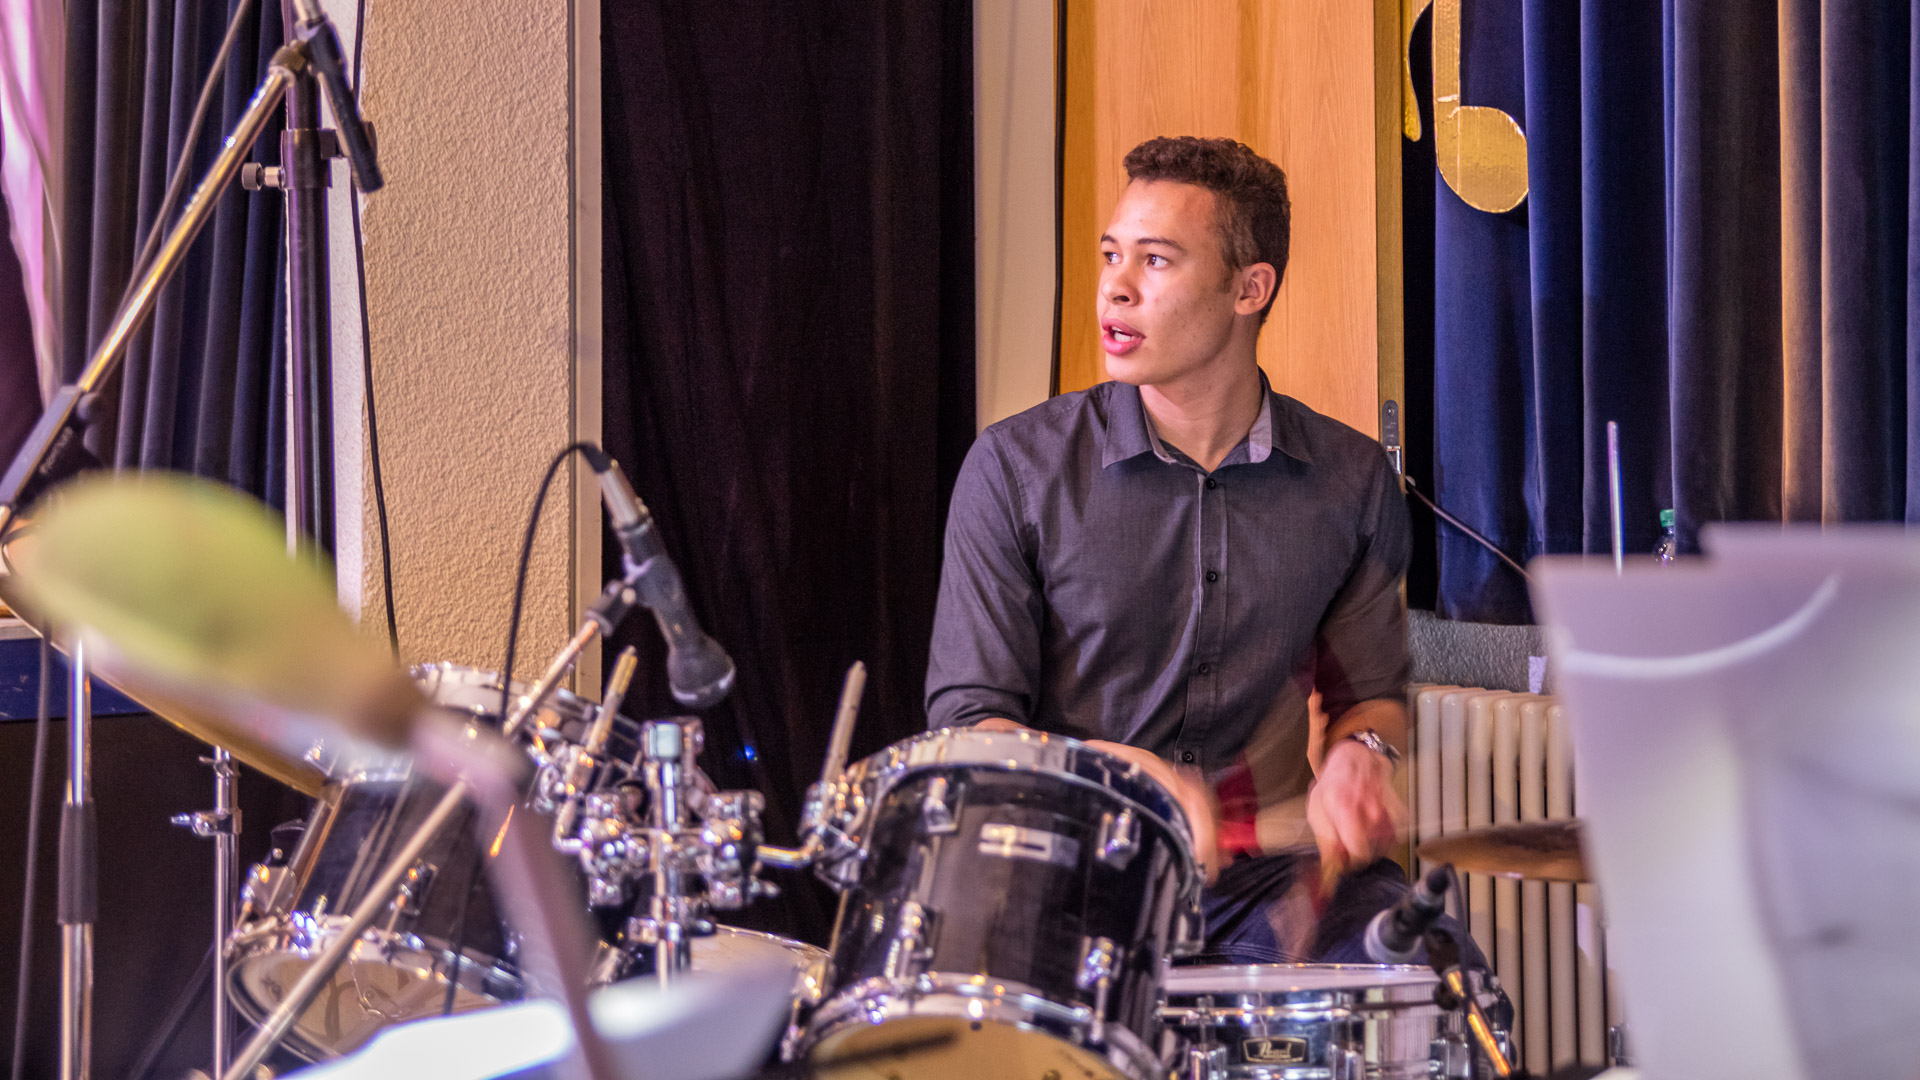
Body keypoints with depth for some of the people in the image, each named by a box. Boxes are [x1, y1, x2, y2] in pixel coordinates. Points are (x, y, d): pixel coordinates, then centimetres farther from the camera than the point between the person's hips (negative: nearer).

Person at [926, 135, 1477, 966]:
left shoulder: (1350, 479, 5)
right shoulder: (1016, 468, -3)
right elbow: (970, 721, -3)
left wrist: (1358, 754, -6)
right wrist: (1124, 773, -21)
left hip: (1270, 871, 2)